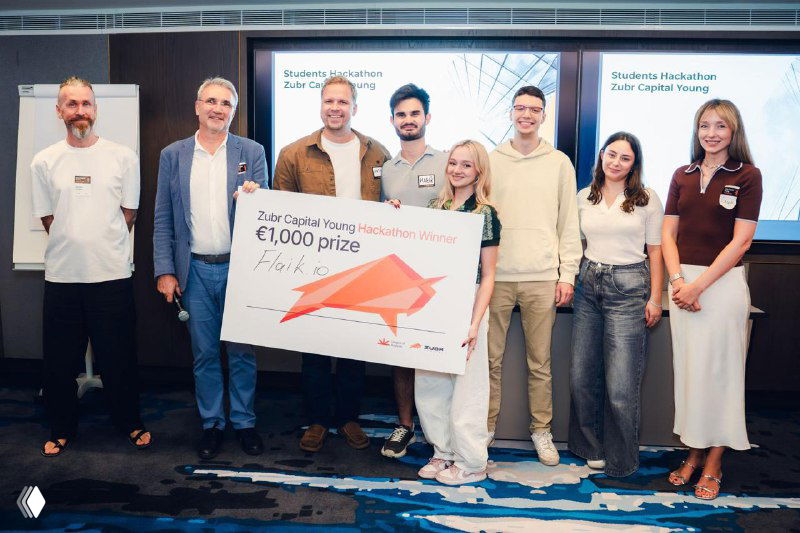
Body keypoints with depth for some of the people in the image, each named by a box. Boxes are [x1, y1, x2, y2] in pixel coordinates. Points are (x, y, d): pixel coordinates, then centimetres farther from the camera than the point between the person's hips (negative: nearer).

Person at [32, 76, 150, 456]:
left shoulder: (123, 157, 2)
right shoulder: (44, 162, 5)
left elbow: (128, 213, 5)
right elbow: (48, 218, 8)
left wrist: (103, 245, 3)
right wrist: (72, 246, 4)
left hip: (112, 273, -1)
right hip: (61, 275, 2)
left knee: (119, 356, 7)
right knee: (60, 359, 10)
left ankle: (130, 422, 25)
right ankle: (61, 429, 28)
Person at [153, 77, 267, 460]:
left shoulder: (252, 152, 2)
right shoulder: (173, 155, 5)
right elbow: (163, 220, 5)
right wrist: (165, 271, -1)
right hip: (195, 270, 1)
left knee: (241, 351, 9)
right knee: (204, 353, 11)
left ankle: (244, 421, 25)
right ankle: (211, 423, 26)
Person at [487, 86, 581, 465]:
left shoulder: (559, 163, 8)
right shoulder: (492, 160, 8)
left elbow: (569, 223, 7)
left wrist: (567, 273, 0)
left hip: (542, 277, 0)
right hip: (496, 274, 1)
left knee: (540, 362, 7)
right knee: (491, 358, 5)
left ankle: (541, 430, 21)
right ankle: (486, 427, 19)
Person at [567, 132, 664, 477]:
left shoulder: (647, 199, 2)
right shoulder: (584, 198, 10)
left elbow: (655, 250, 2)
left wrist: (655, 298, -2)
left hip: (629, 287, -4)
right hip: (588, 284, 4)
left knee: (621, 382, -3)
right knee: (581, 374, 7)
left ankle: (620, 458, 15)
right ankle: (590, 446, 26)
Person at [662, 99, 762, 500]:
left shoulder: (747, 176, -1)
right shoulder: (683, 175, 11)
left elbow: (740, 241, -8)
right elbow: (668, 232, 7)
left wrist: (699, 284, -14)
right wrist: (677, 279, -8)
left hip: (722, 282, -4)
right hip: (683, 283, 4)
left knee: (718, 370, 2)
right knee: (686, 369, 8)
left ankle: (713, 463, 14)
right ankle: (694, 452, 21)